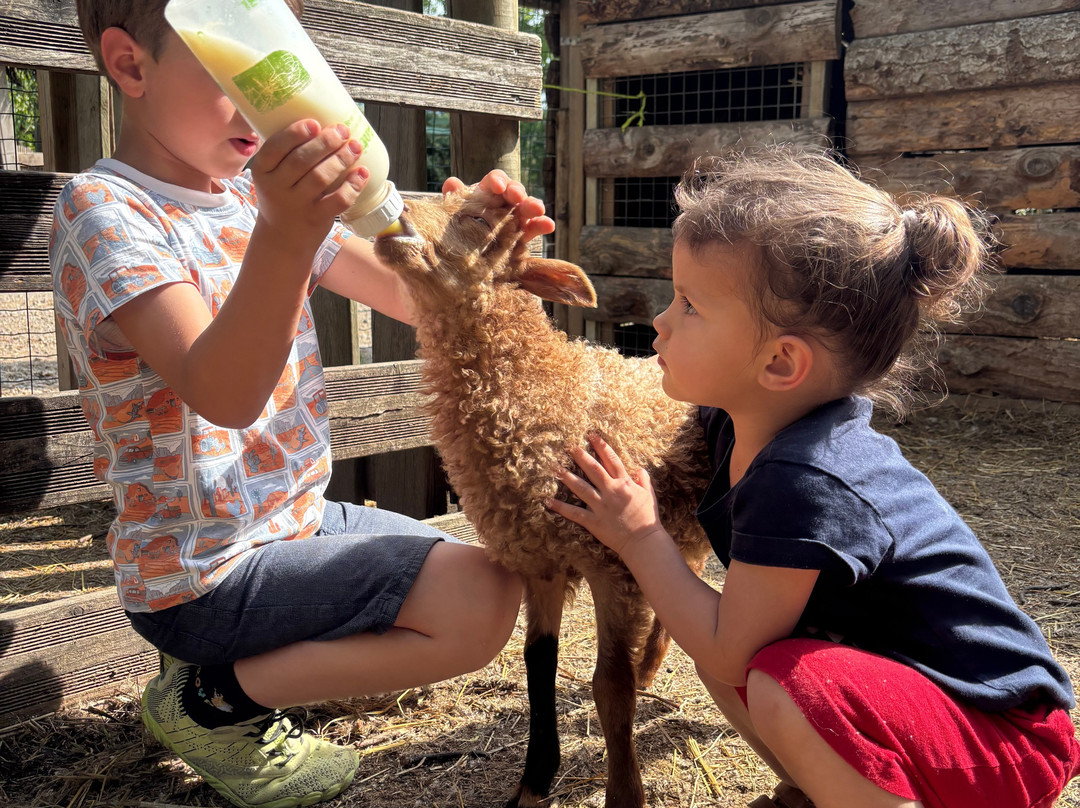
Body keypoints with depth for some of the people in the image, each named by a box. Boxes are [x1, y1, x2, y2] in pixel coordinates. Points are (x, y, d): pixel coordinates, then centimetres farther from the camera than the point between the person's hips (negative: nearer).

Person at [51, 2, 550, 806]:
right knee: (480, 606, -19)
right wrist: (284, 237, -49)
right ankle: (215, 698, -1)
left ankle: (237, 649, 14)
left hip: (297, 519, 9)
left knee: (492, 576, 17)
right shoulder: (104, 208, -19)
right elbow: (223, 397, -33)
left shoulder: (262, 193, 4)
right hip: (202, 577, -8)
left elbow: (405, 295, 4)